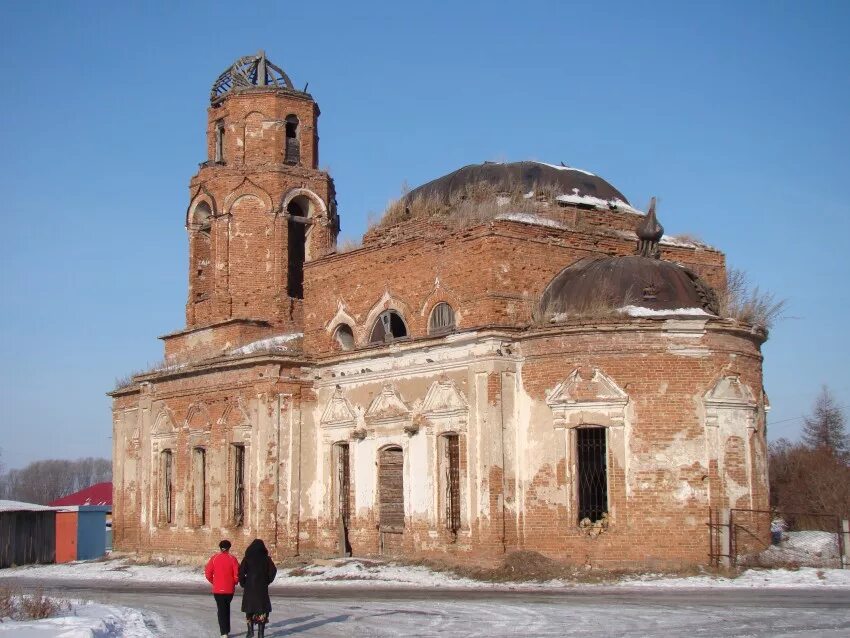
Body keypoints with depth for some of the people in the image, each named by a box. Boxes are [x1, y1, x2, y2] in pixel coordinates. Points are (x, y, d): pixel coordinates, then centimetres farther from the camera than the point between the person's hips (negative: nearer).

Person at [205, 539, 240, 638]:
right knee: (227, 608, 21)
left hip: (217, 589, -1)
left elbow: (208, 573, -5)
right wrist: (234, 582, 9)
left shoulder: (214, 558, -5)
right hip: (229, 589, 1)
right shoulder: (232, 559, -6)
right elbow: (237, 574, -10)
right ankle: (227, 630, 26)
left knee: (221, 610, 4)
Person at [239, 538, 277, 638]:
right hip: (262, 588, 1)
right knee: (262, 609, 6)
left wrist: (243, 583, 0)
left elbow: (241, 571, -12)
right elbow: (273, 570, -5)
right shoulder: (266, 558, 0)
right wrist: (267, 581, 7)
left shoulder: (247, 558, -3)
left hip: (250, 587, 0)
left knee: (249, 607, 14)